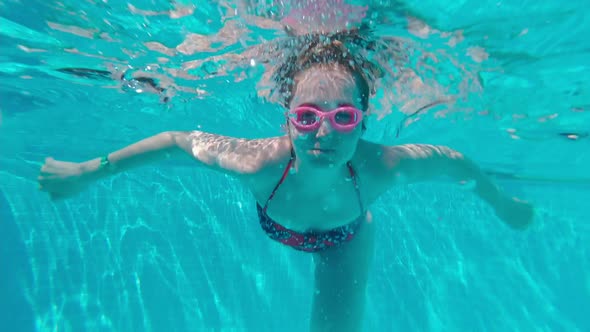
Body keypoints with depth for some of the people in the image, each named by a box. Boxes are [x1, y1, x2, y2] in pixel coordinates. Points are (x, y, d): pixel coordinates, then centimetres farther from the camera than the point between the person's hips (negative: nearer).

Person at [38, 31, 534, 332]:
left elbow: (452, 160, -21)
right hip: (280, 228, 1)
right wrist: (90, 171, -15)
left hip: (347, 237, 0)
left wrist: (503, 203, -2)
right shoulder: (260, 163, -43)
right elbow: (180, 140, -27)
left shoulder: (380, 166, -42)